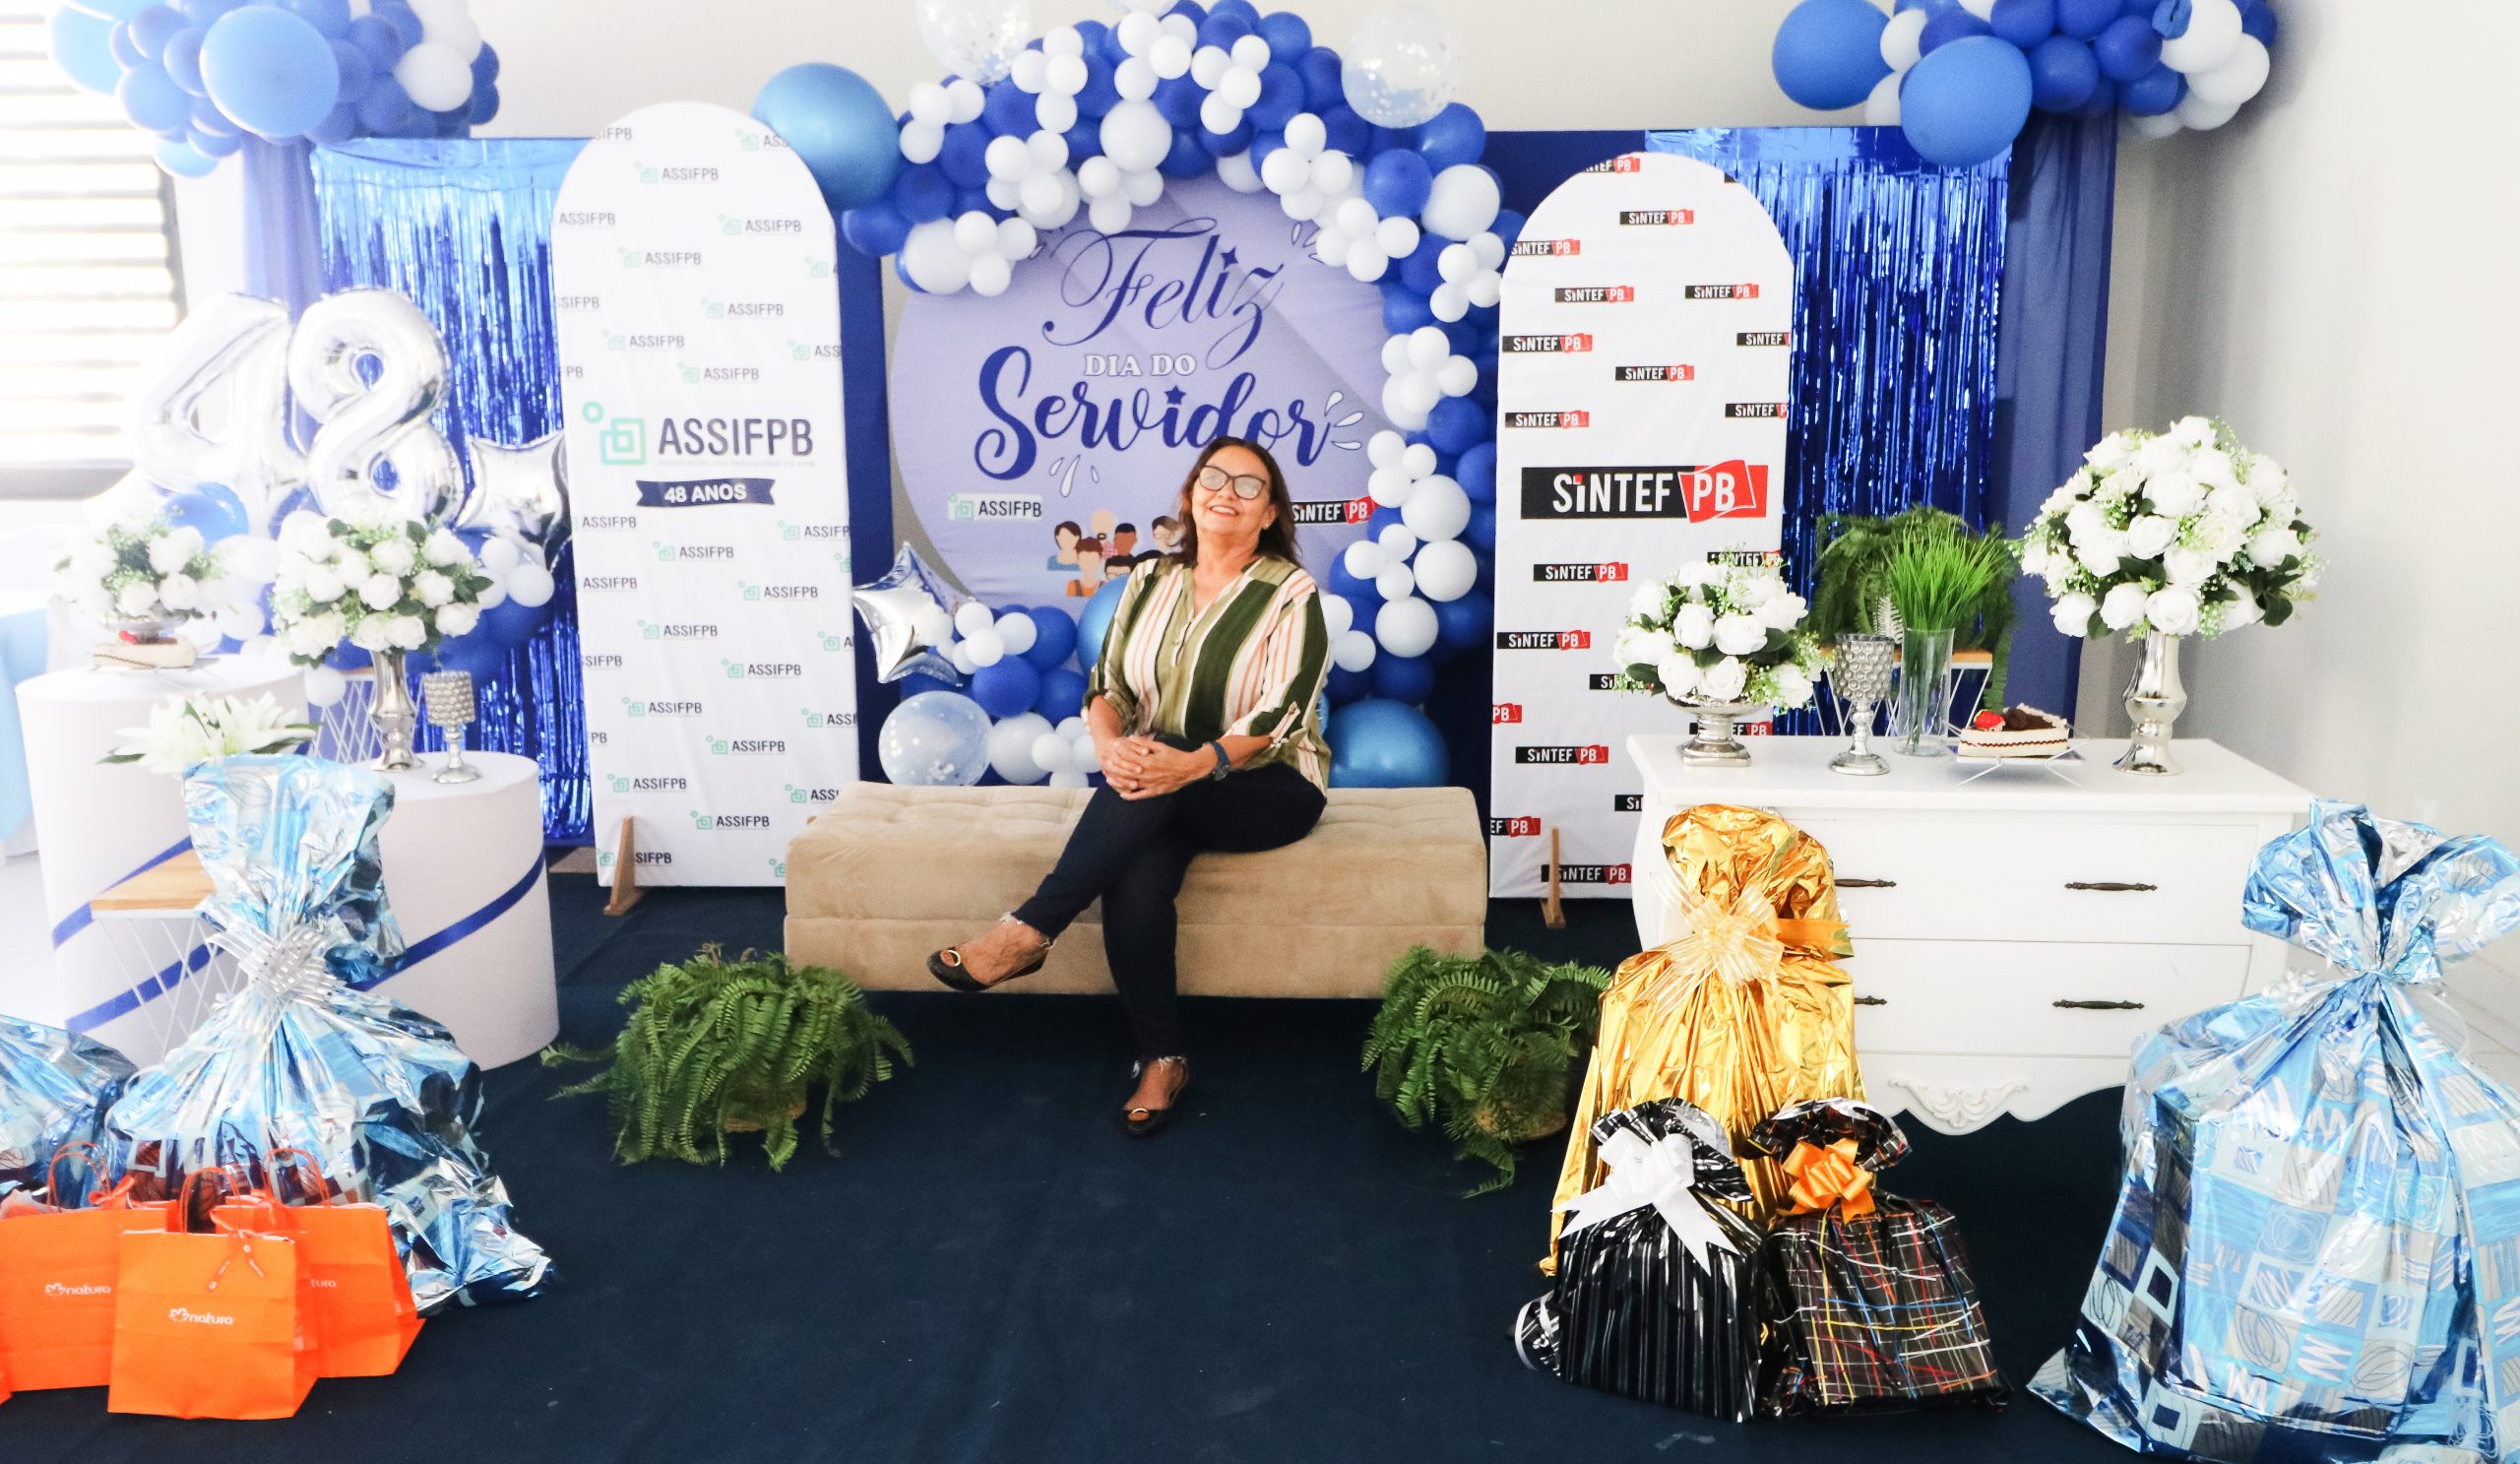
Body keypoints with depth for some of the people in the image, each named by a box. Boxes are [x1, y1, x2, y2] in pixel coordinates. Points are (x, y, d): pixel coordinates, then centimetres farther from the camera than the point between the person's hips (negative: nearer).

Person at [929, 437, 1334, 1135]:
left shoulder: (1292, 595, -6)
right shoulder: (1151, 579, 8)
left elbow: (1281, 713, -17)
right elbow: (1106, 683, 4)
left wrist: (1195, 764, -34)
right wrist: (1110, 745, -21)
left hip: (1269, 789, -3)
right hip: (1163, 794, 3)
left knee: (1158, 773, -35)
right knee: (1135, 882, -30)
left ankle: (1029, 931, -30)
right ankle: (1161, 1060, -19)